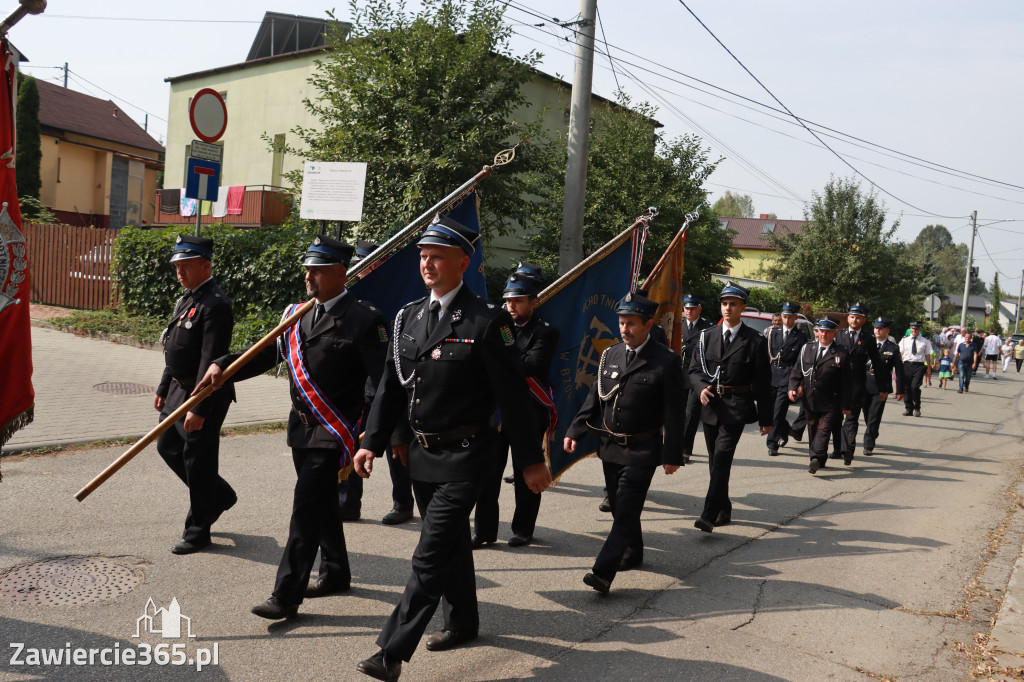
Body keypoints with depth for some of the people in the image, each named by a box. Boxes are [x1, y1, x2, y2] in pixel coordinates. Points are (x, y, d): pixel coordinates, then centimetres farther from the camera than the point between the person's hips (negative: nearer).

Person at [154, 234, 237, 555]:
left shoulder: (215, 304, -20)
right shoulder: (187, 298, 12)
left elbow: (211, 360, -24)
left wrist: (199, 408, -26)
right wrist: (163, 389, 20)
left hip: (204, 395, -10)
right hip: (179, 389, 10)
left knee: (198, 461, 0)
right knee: (168, 447, 19)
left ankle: (197, 531, 15)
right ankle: (219, 495, 34)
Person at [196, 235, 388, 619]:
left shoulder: (363, 320, -11)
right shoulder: (297, 315, 10)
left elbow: (383, 381, -14)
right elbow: (267, 353, 10)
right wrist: (223, 367, -5)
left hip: (334, 431, -7)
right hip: (302, 428, 7)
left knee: (306, 508, -7)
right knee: (322, 503, 18)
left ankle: (287, 595, 0)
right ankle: (336, 574, 35)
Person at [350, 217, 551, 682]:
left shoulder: (487, 322, -13)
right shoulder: (408, 317, 7)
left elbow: (513, 395, -12)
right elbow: (390, 386, 11)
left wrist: (531, 460, -9)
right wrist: (371, 443, 5)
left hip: (463, 457, -7)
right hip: (422, 453, 7)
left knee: (430, 557, -8)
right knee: (451, 545, 22)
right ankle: (462, 623, 40)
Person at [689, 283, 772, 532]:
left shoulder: (755, 341, -2)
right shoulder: (707, 336, 9)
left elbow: (762, 381, -1)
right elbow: (694, 369, 10)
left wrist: (766, 418, -1)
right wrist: (701, 387, -13)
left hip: (736, 407, -5)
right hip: (710, 405, 5)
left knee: (722, 458, -16)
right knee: (715, 461, 11)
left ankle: (709, 515, -19)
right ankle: (724, 510, 26)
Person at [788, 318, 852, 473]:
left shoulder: (842, 354, -4)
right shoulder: (807, 349, 8)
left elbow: (846, 382, -4)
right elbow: (797, 371, 11)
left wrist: (845, 405, -6)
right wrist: (793, 387, -6)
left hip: (830, 403, -4)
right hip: (810, 401, 5)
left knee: (824, 429, -12)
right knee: (813, 430, 12)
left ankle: (817, 459, -18)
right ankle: (819, 460, 24)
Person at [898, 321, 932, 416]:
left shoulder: (925, 341, 9)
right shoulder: (904, 340, 12)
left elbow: (927, 355, 8)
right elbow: (900, 354, 11)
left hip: (919, 365, -2)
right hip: (907, 365, 3)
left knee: (915, 387, -16)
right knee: (906, 387, 3)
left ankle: (917, 408, 1)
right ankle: (909, 408, 16)